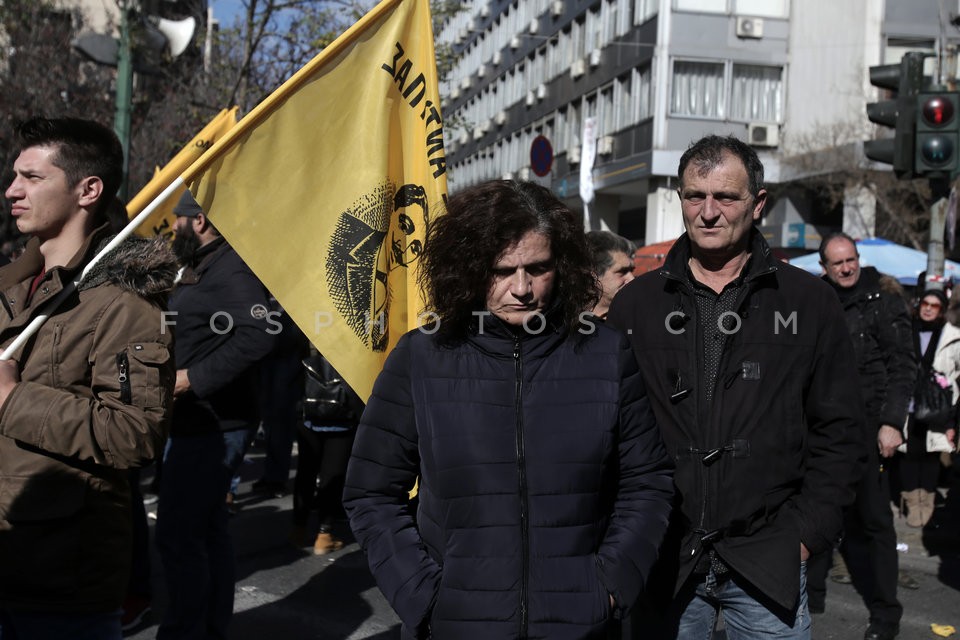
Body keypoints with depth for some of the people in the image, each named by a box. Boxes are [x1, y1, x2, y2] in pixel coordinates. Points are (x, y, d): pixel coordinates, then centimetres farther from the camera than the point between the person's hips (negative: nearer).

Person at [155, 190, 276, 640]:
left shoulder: (230, 270, -17)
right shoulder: (199, 270, 17)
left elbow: (257, 333, -31)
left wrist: (193, 378, -27)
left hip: (211, 427, -11)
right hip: (199, 424, 11)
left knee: (178, 535, -8)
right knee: (207, 530, 17)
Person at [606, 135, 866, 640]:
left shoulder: (810, 304, 2)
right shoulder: (635, 305, 4)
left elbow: (838, 431, 3)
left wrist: (807, 533, -4)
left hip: (767, 564, 0)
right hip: (661, 561, 1)